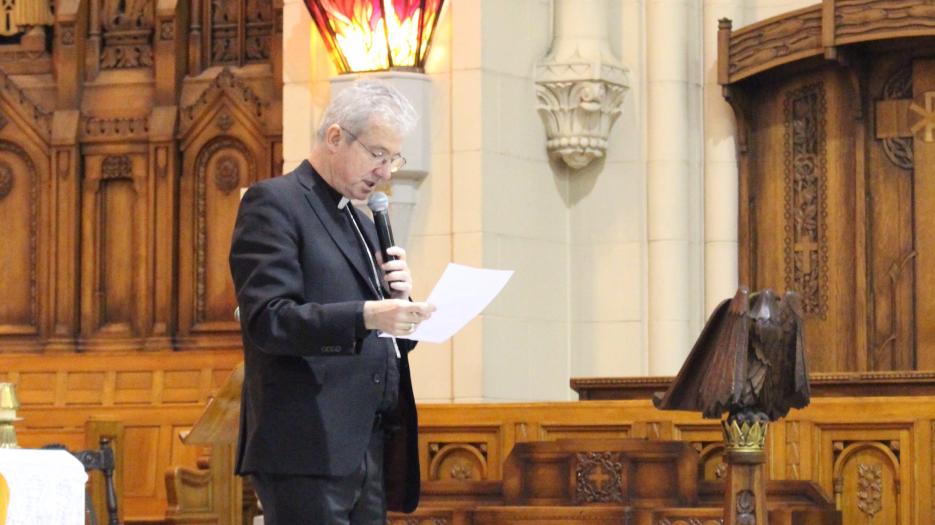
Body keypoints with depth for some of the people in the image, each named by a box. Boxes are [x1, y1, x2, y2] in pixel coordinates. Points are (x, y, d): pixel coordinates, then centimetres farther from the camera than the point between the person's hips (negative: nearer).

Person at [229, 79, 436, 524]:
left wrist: (399, 298, 4)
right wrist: (365, 317, -28)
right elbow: (267, 320, -16)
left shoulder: (364, 225, 22)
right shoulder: (273, 203, -3)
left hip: (370, 452, 8)